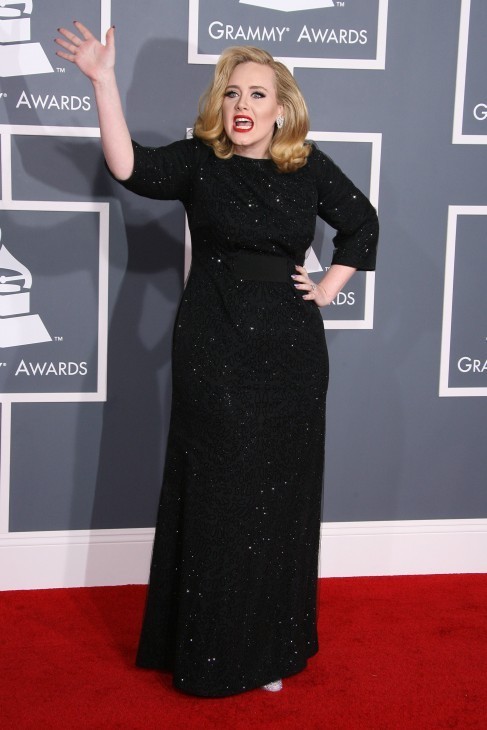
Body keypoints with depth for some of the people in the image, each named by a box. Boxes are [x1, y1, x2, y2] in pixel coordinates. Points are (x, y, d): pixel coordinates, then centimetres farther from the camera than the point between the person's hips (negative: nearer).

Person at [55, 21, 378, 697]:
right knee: (215, 498, 4)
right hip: (213, 352, -2)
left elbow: (362, 221, 19)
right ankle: (211, 649, 19)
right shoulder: (198, 161, -1)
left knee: (280, 499, 9)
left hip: (290, 354, 2)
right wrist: (103, 80, -28)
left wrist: (332, 284, 8)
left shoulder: (309, 167, 5)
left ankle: (270, 648, 25)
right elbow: (129, 165, -20)